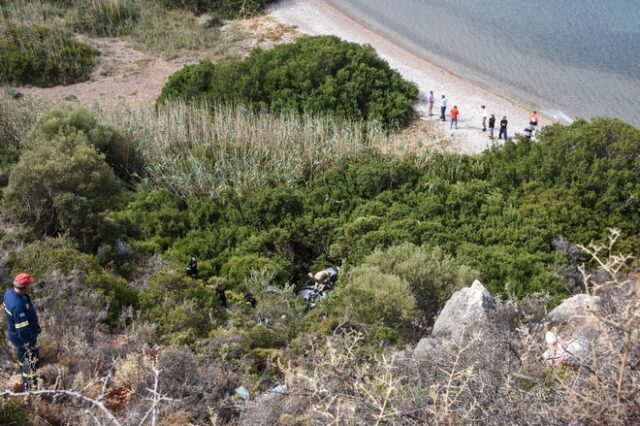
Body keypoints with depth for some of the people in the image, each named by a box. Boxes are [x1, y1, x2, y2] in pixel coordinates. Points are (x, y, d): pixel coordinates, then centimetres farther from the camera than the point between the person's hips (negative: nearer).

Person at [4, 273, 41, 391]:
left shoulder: (9, 293, -12)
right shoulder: (18, 305, -41)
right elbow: (23, 330, -32)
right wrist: (32, 340, -16)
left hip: (14, 333, 9)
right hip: (23, 338, -9)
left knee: (22, 356, 33)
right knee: (32, 362, 10)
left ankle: (24, 375, 58)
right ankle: (30, 388, 25)